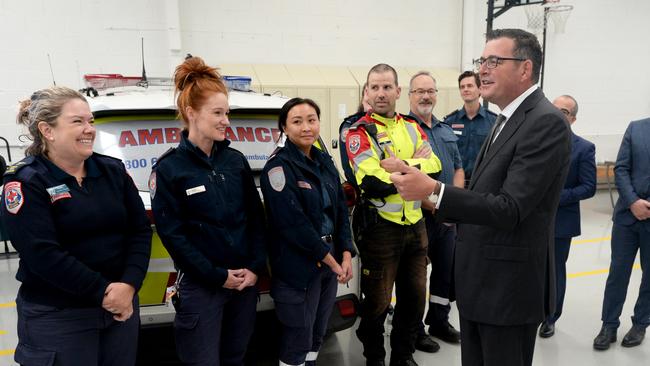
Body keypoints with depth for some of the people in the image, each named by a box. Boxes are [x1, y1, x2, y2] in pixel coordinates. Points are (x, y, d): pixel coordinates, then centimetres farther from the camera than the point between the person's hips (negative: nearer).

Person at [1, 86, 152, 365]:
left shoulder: (113, 170, 4)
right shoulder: (25, 183, -9)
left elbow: (140, 230, 0)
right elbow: (43, 254, -19)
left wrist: (128, 285, -13)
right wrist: (103, 291, -19)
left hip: (121, 306, 5)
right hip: (56, 318, -4)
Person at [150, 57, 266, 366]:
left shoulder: (236, 160, 5)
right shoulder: (169, 168, -8)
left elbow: (256, 218, 6)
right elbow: (172, 234, -11)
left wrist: (255, 267, -4)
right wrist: (217, 276, -13)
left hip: (245, 280, 5)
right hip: (200, 286, -4)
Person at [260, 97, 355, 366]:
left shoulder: (324, 161, 9)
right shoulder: (278, 167, -14)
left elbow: (341, 210, 9)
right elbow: (293, 222, -21)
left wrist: (346, 255, -2)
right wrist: (330, 259, -15)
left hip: (331, 261, 7)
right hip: (297, 268, -7)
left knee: (317, 334, 19)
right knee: (298, 339, 6)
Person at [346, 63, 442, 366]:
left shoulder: (412, 127, 8)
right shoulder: (359, 132, -10)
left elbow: (434, 166, -4)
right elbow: (374, 183, -23)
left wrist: (403, 167, -19)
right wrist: (415, 165, -14)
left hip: (415, 225, 6)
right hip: (380, 228, -6)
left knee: (415, 297, 18)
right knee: (377, 303, 8)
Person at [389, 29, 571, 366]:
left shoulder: (546, 122, -18)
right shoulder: (507, 119, 12)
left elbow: (510, 209, -25)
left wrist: (434, 190, -32)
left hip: (509, 285, -9)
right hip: (480, 281, 9)